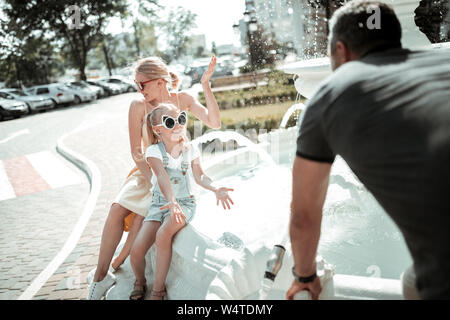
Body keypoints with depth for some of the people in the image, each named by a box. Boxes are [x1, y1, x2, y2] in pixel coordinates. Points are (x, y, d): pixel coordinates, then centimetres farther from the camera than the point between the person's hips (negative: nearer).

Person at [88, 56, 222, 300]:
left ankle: (117, 266, -8)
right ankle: (100, 277, -14)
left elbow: (214, 123, -17)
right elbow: (136, 153, -6)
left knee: (144, 211, -27)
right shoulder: (138, 106, -7)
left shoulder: (182, 99, -6)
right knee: (117, 210, -23)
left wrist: (206, 85, -24)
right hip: (146, 170, 2)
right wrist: (152, 180, -18)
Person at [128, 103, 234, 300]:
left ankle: (157, 290, -17)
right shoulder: (154, 151, -8)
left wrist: (216, 189, -12)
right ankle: (140, 282, 20)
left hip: (184, 202, 0)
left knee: (163, 234, -32)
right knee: (137, 251, -16)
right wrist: (171, 202, -41)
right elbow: (162, 176, -24)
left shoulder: (190, 150, 1)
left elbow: (199, 177, 8)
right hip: (160, 203, 1)